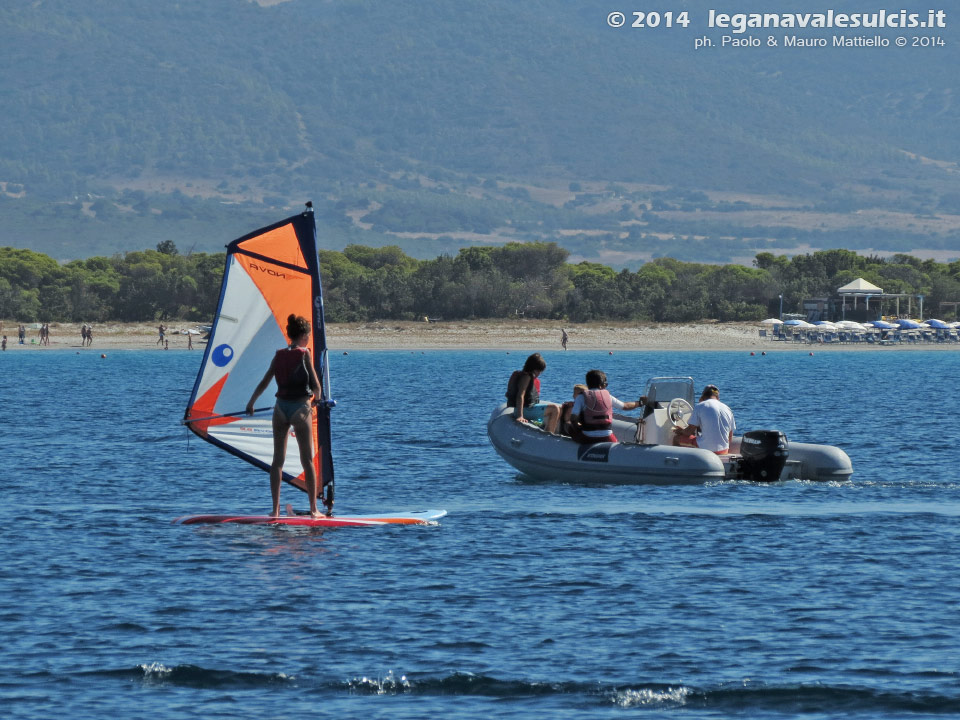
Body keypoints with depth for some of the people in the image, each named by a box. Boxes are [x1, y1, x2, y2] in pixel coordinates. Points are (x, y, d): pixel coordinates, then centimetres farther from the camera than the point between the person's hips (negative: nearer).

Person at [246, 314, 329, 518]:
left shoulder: (279, 355, 5)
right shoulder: (304, 354, -8)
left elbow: (264, 382, 7)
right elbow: (315, 385, -5)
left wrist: (251, 403, 20)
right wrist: (316, 398, 17)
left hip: (281, 408, 4)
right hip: (300, 407, -4)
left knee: (278, 460, 7)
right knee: (307, 460, 3)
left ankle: (275, 509, 3)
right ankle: (314, 509, 3)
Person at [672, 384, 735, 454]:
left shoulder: (700, 406, -3)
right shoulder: (727, 409, 11)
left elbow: (689, 432, -1)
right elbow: (730, 439, 14)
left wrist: (681, 431, 20)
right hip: (724, 450, 6)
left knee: (677, 438, 15)